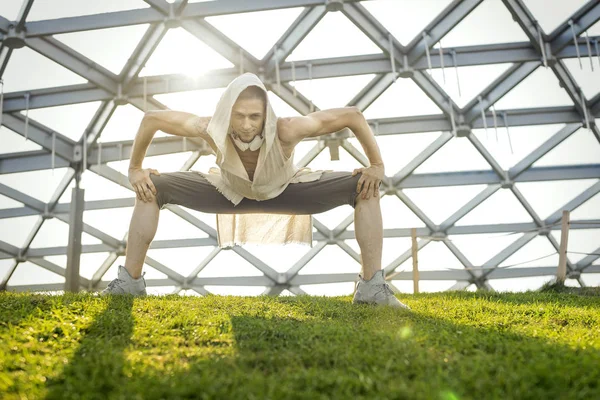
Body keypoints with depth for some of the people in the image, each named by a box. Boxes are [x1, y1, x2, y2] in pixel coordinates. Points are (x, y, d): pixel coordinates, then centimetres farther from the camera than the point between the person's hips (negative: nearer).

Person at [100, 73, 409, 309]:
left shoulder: (285, 131, -42)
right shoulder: (211, 130, -37)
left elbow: (353, 115, -32)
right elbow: (151, 118, -20)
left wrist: (377, 165, -26)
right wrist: (135, 168, -15)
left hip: (285, 191, -1)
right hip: (230, 192, 1)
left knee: (364, 188, -22)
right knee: (155, 188, -16)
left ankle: (372, 286, -15)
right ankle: (129, 281, -3)